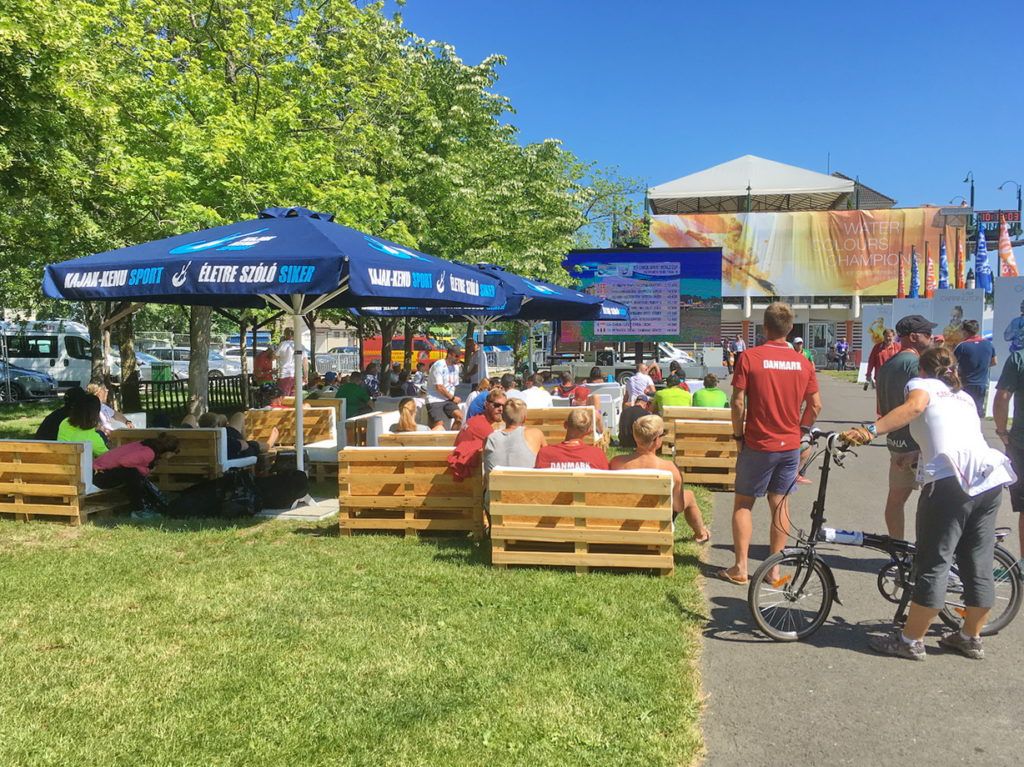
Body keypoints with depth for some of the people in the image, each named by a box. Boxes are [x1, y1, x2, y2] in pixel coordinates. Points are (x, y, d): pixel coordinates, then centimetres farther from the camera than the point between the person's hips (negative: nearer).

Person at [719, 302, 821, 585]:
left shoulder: (749, 357, -11)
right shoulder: (803, 362, 1)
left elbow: (737, 402, -13)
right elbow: (815, 405, 4)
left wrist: (738, 435, -1)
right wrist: (799, 432, 16)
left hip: (758, 445, -3)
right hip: (790, 445, 4)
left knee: (743, 504, 8)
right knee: (780, 505, 11)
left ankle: (740, 568, 9)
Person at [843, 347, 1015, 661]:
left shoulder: (922, 384, 10)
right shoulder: (965, 397, 29)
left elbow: (915, 405, -14)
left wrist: (869, 431, -25)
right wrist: (919, 454, 51)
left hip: (950, 480, -7)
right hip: (991, 478, 7)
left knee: (933, 564, -1)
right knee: (978, 565, 16)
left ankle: (911, 640, 6)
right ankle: (971, 637, 28)